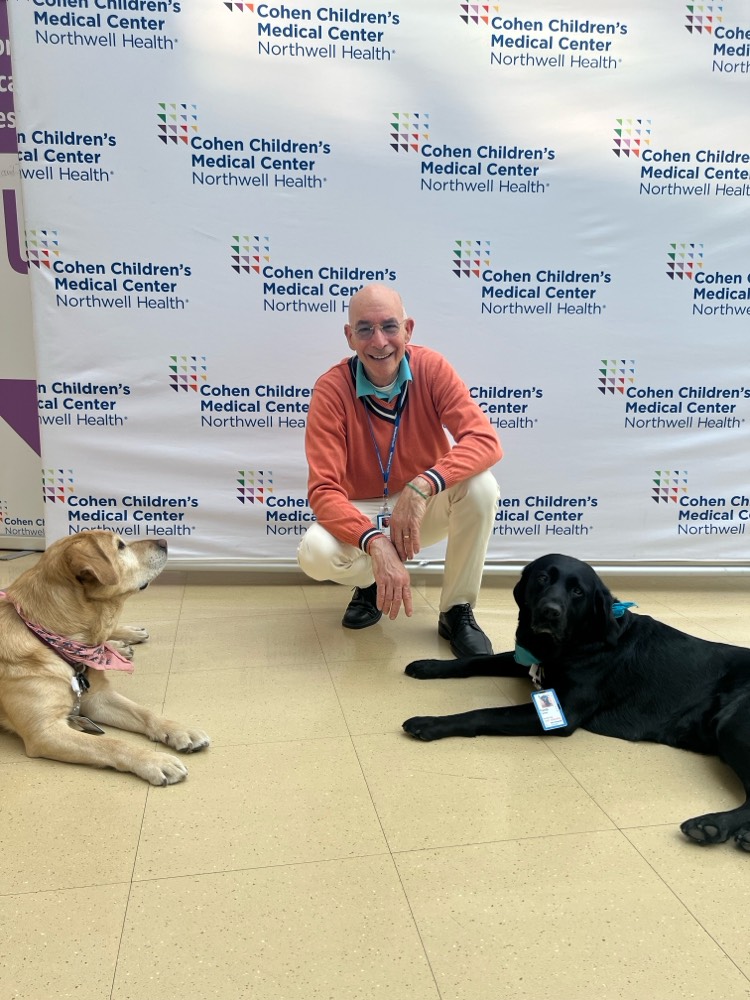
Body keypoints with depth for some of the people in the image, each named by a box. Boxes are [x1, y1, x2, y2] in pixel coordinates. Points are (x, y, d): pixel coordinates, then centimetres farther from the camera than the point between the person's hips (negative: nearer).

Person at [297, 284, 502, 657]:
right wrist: (375, 542, -42)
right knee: (314, 552, -31)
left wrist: (422, 486, -42)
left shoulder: (431, 368, -16)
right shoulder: (331, 389, -19)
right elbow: (323, 489, -24)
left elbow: (486, 441, -25)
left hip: (425, 508, 1)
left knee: (480, 486, -29)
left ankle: (457, 612, -8)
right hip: (361, 512, -1)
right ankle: (371, 583, 8)